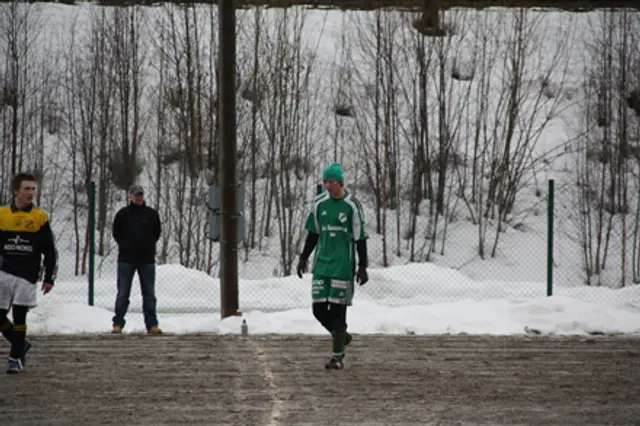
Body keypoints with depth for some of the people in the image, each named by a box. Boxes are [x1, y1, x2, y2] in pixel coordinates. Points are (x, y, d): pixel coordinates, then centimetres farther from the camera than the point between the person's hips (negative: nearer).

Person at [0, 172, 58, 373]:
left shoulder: (40, 217, 1)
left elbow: (50, 251, 5)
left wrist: (49, 278, 0)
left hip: (27, 275, -2)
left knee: (19, 317, -7)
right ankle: (21, 344, 25)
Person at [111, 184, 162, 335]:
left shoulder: (151, 214, 5)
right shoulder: (122, 214, 2)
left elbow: (157, 233, 15)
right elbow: (116, 233, 10)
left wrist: (148, 246, 9)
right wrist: (125, 246, 6)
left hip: (147, 260, 1)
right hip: (126, 260, -1)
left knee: (149, 294, 3)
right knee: (123, 294, 0)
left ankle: (152, 325, 5)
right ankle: (118, 324, 5)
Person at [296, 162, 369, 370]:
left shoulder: (352, 205, -6)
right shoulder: (319, 203, 7)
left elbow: (360, 238, -4)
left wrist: (362, 267, -7)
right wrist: (304, 258, 13)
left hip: (343, 266, -5)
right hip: (321, 264, 5)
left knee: (338, 310, -4)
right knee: (319, 309, 1)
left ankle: (338, 357, 3)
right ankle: (342, 337, 27)